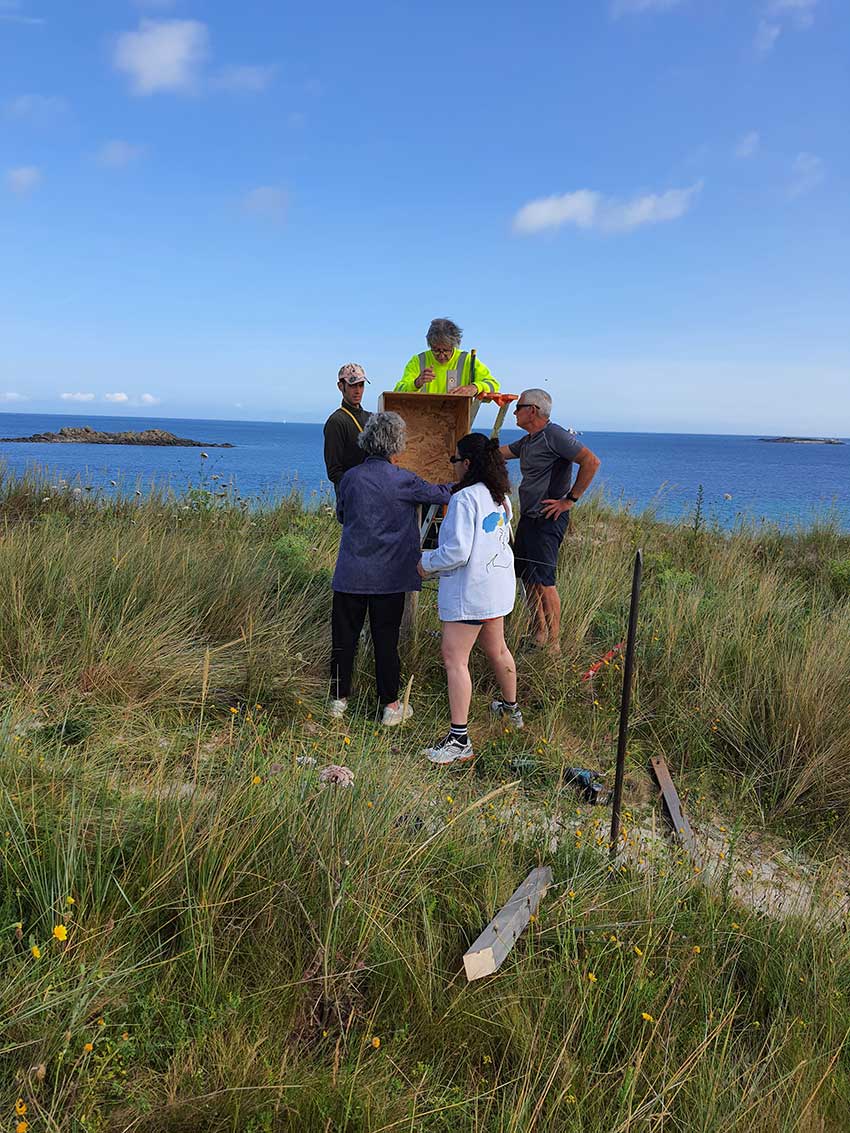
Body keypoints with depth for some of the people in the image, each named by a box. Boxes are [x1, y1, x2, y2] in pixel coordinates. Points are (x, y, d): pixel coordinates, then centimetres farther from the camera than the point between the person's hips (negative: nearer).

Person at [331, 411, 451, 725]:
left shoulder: (349, 478, 0)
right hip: (389, 575, -2)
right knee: (386, 638, 7)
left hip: (351, 574, 2)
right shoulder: (403, 480, -9)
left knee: (344, 635, 12)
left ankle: (339, 699, 22)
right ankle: (390, 705, 15)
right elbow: (441, 494, 4)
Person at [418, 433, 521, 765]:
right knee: (496, 649, 25)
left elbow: (457, 552, -24)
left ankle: (459, 740, -4)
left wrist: (427, 562, -6)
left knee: (455, 660, -5)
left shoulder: (465, 498, -19)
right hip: (498, 586, 9)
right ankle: (511, 709, 44)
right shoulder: (501, 497, 8)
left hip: (469, 591, -9)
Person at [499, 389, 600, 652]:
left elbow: (591, 461, -21)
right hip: (528, 518, 10)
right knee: (526, 576, 13)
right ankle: (539, 634, 24)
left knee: (543, 580, -10)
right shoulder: (527, 442, 16)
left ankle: (554, 644, -2)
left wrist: (570, 500, -17)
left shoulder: (554, 435, -14)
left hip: (548, 519, -10)